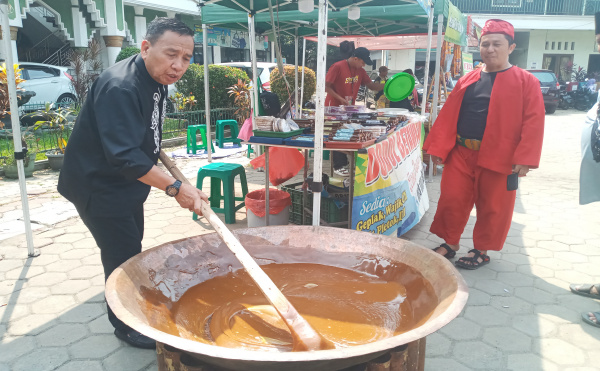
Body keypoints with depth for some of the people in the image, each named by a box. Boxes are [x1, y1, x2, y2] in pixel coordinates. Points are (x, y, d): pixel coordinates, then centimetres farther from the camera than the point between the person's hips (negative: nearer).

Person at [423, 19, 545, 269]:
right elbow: (448, 115, 7)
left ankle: (482, 251, 27)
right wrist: (438, 148, 1)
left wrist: (524, 158, -15)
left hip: (499, 158, -3)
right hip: (460, 154, 3)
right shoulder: (468, 81, 9)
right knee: (451, 200, 6)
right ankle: (450, 244, 26)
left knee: (492, 207, 8)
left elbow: (533, 122, -7)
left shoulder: (525, 82, -2)